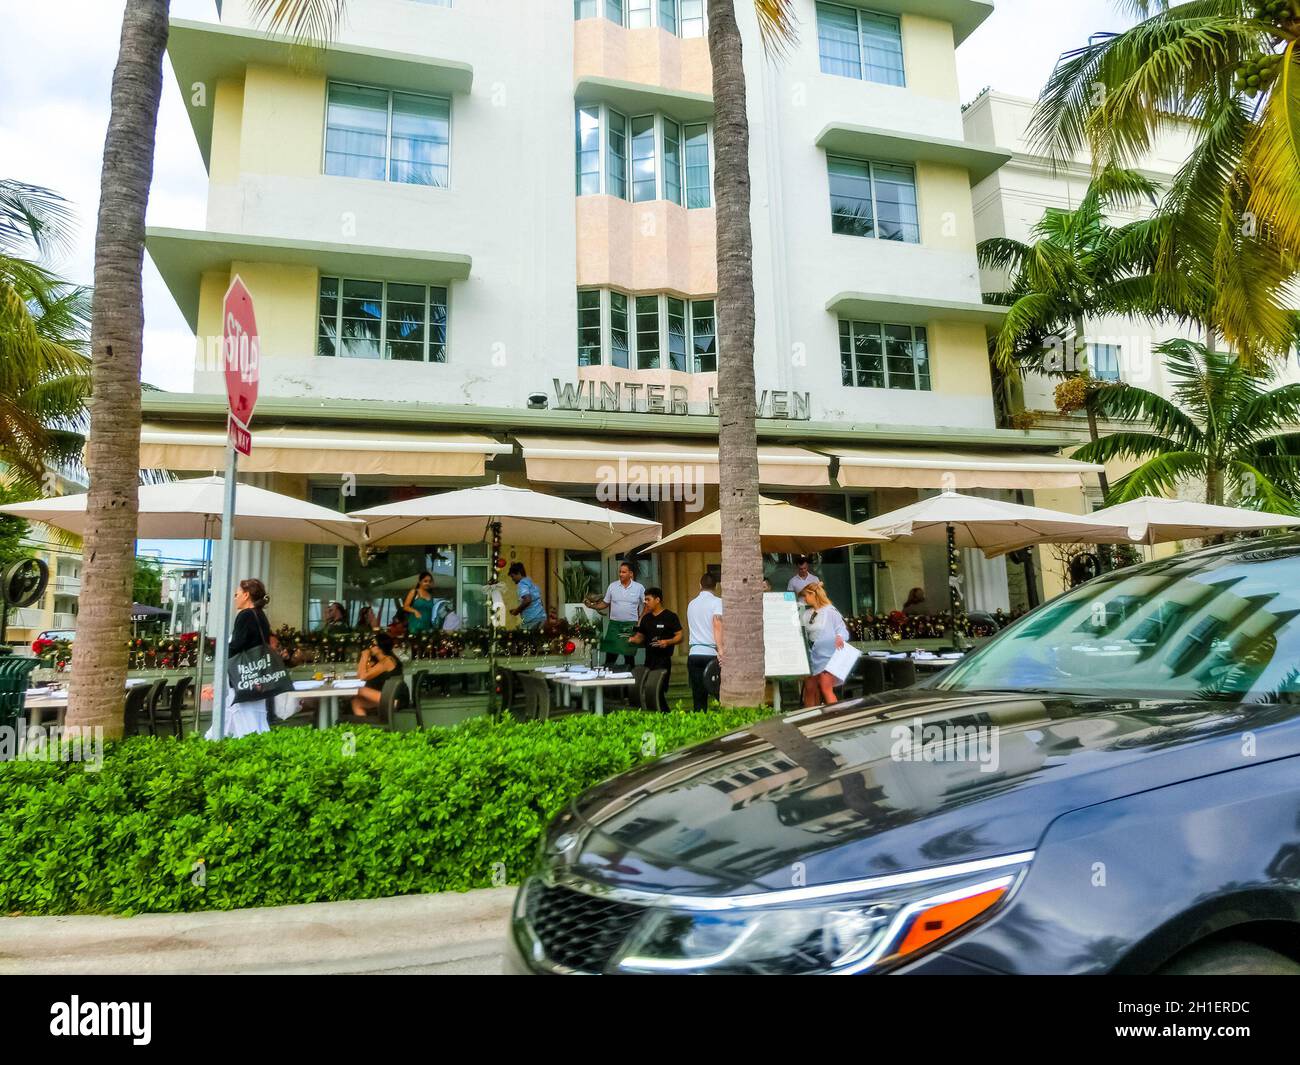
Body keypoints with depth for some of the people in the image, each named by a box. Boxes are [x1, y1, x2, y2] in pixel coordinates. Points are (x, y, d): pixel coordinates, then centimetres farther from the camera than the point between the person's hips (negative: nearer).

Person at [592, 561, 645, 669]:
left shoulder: (639, 588, -1)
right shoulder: (612, 586, 3)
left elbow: (646, 605, 5)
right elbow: (605, 603, 9)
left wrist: (641, 620, -3)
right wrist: (593, 606, -7)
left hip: (631, 625, -1)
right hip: (614, 624, 1)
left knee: (629, 653, 7)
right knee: (610, 652, 0)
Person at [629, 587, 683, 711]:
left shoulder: (670, 617, -3)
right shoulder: (646, 618, 16)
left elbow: (679, 636, -5)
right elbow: (640, 637, 19)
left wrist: (667, 642, -23)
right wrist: (633, 639, -3)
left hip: (663, 660, -6)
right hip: (649, 659, 6)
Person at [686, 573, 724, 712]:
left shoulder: (691, 604, 16)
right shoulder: (716, 602, -2)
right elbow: (717, 625, -16)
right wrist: (720, 650, -22)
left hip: (693, 654, 4)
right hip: (711, 653, -4)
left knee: (698, 698, 4)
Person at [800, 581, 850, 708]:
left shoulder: (830, 611, -7)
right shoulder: (807, 615, 11)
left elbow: (843, 631, -8)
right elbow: (802, 635, 14)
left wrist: (839, 637, -28)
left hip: (827, 656, -6)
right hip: (812, 657, 6)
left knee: (826, 689, -14)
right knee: (810, 689, 8)